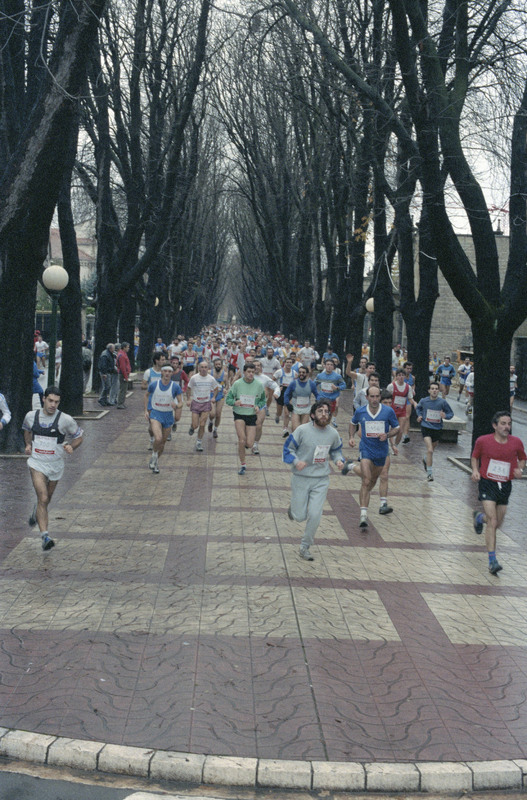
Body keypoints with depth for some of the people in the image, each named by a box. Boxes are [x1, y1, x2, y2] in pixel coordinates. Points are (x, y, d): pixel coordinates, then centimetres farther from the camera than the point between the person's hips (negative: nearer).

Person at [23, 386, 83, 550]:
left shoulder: (65, 420, -10)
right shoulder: (31, 416, -2)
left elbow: (78, 437, 3)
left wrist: (70, 447, -16)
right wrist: (28, 444, 5)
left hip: (55, 465, 1)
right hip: (37, 463, -1)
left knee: (46, 499, 18)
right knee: (43, 499, -17)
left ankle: (37, 512, 54)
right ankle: (45, 535, -20)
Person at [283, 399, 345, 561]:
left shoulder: (333, 433, 0)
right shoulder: (302, 430, -12)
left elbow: (336, 450, 19)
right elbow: (288, 448, -5)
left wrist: (338, 460, -2)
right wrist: (296, 461, -22)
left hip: (321, 480, 2)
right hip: (301, 478, -2)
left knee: (315, 515, -7)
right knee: (300, 517, 2)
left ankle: (305, 547, 14)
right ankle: (294, 507, 41)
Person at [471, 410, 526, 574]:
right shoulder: (483, 441, -10)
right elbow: (474, 456, 8)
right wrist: (475, 470, -9)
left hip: (505, 486, 4)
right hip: (487, 483, -4)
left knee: (498, 523, 15)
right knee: (492, 522, -15)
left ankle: (479, 517, 50)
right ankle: (492, 561, -10)